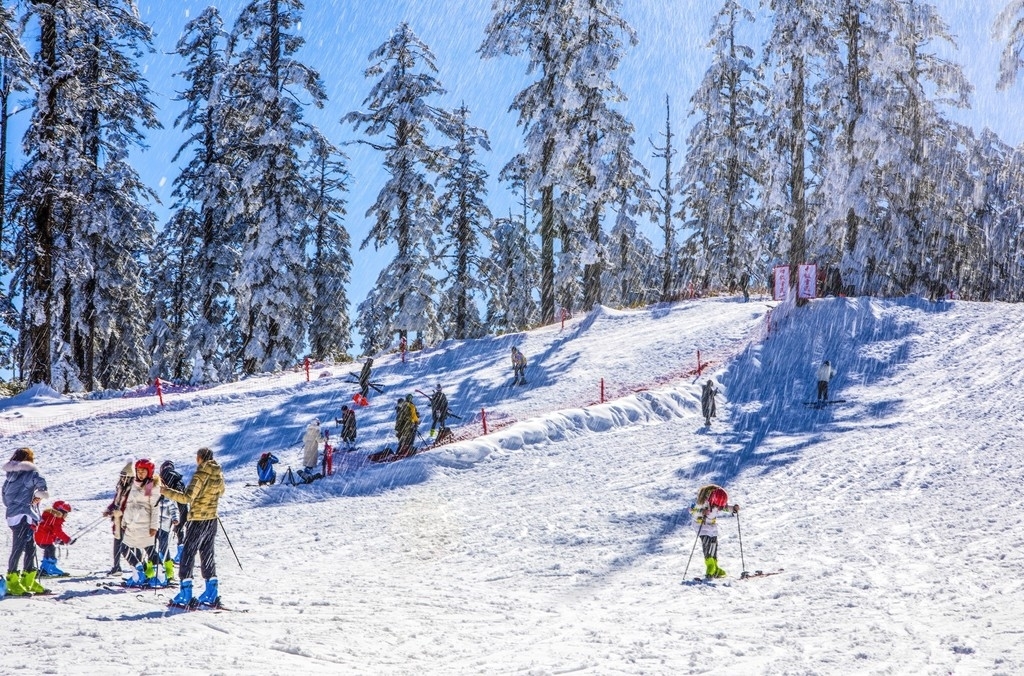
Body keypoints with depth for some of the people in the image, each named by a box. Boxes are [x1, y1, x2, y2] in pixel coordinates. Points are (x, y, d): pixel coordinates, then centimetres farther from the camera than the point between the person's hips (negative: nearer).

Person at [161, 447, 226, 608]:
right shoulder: (219, 475, 3)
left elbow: (187, 497, -25)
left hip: (197, 521, -7)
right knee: (207, 554, 15)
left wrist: (166, 492, -18)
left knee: (188, 554, 0)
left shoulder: (200, 475, -18)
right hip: (212, 520, 7)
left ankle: (185, 596, -2)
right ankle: (212, 594, 15)